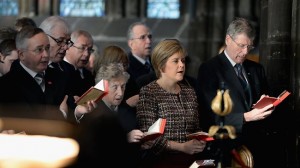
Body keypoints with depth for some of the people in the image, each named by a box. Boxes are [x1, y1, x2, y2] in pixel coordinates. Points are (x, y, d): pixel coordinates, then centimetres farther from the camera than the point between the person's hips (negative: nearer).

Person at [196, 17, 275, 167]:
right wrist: (247, 117, -17)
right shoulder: (209, 69, 0)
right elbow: (212, 117, -8)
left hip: (258, 143, 5)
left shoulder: (257, 69, 18)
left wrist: (265, 104, 1)